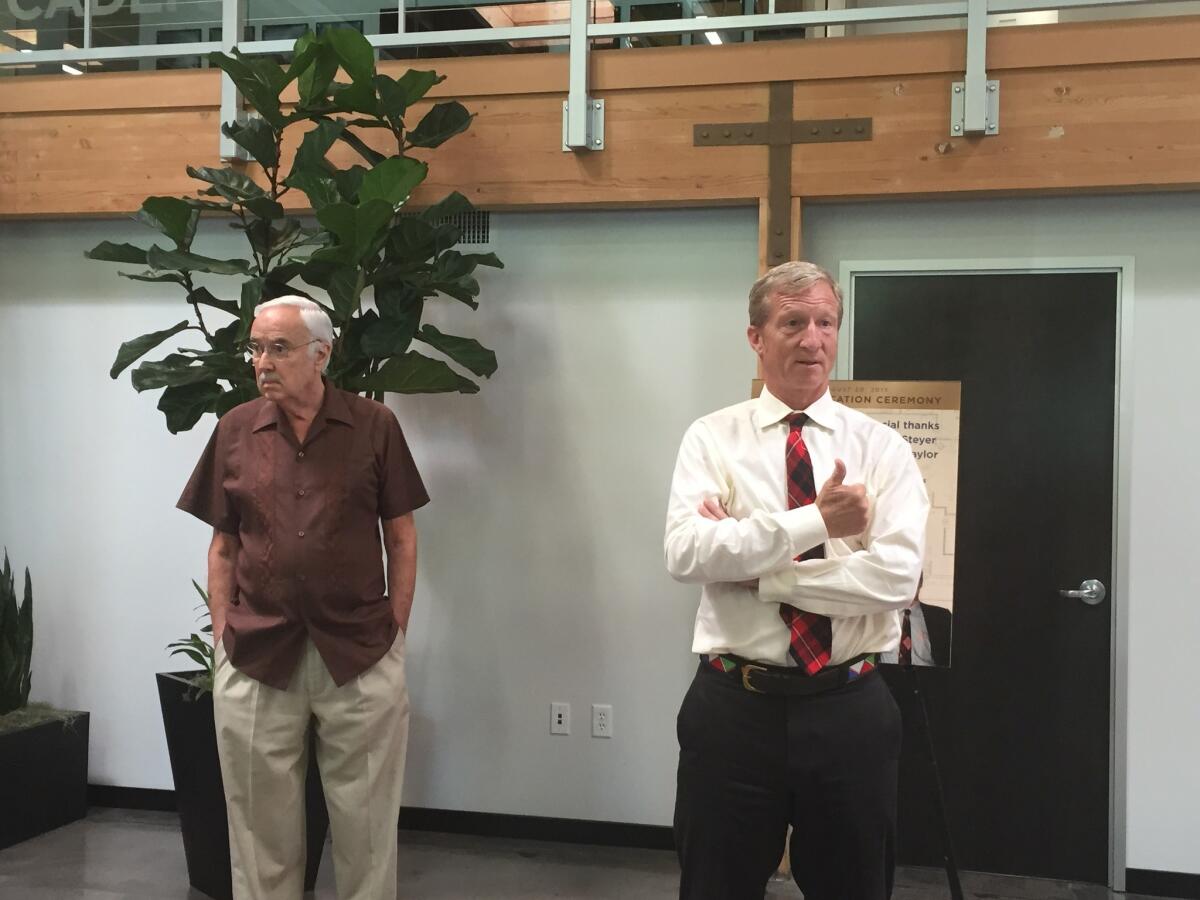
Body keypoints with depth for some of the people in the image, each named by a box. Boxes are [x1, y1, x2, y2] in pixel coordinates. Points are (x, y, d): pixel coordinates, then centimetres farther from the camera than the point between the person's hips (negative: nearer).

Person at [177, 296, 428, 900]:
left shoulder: (374, 426, -2)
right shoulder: (234, 430, 4)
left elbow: (401, 539, 3)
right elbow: (223, 547, 9)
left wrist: (394, 635, -1)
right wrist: (222, 639, 3)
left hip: (360, 656, -1)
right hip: (256, 657, 2)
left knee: (365, 821, 9)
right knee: (262, 824, 12)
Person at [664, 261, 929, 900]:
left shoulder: (881, 446, 1)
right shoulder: (713, 438, 0)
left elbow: (896, 575, -13)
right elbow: (687, 553, -16)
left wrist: (755, 573, -15)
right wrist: (815, 519, -20)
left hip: (849, 710, 1)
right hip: (734, 707, 0)